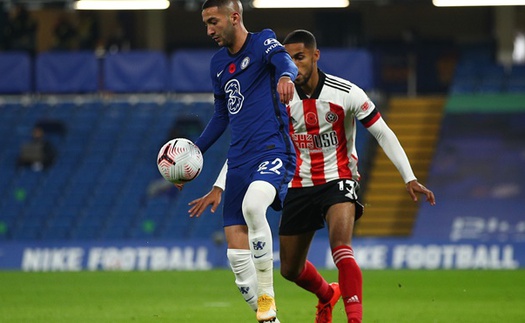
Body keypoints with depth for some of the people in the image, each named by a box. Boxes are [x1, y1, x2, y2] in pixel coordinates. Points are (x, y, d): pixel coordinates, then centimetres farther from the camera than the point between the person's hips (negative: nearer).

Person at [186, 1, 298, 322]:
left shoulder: (262, 42, -3)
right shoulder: (218, 63, 17)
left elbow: (283, 59, -27)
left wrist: (286, 75, -50)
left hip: (273, 152, -8)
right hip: (239, 161, 8)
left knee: (252, 205, -36)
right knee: (237, 256, 0)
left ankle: (267, 294, -24)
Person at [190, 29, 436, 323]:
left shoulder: (346, 94, -14)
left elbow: (383, 134, -7)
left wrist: (410, 179, -12)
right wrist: (219, 188, -8)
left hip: (338, 180, -4)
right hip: (299, 186, 4)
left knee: (341, 248, -31)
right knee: (290, 270, 12)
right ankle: (328, 295, 45)